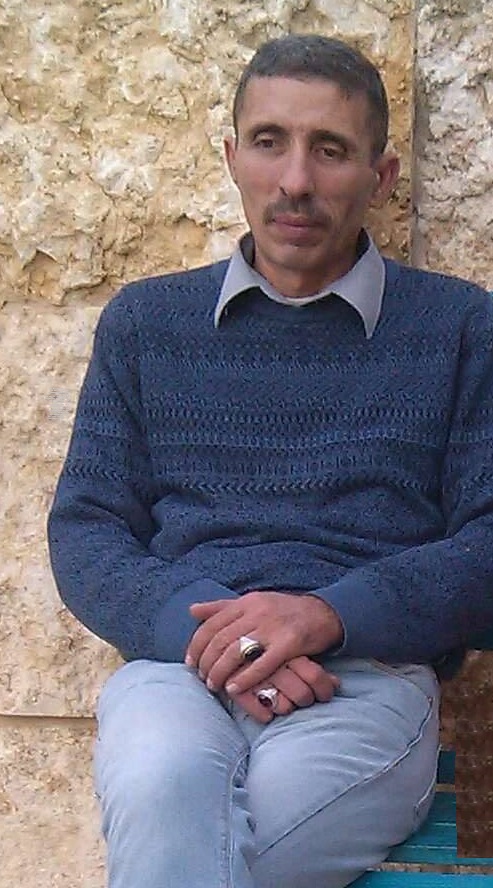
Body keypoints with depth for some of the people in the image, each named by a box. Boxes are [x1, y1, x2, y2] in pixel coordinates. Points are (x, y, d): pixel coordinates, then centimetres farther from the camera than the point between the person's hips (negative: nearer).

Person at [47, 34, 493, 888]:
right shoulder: (145, 321, 19)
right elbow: (83, 529, 12)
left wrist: (332, 615, -12)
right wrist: (199, 632, -9)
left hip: (371, 672, -1)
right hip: (177, 664, 2)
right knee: (162, 788, -36)